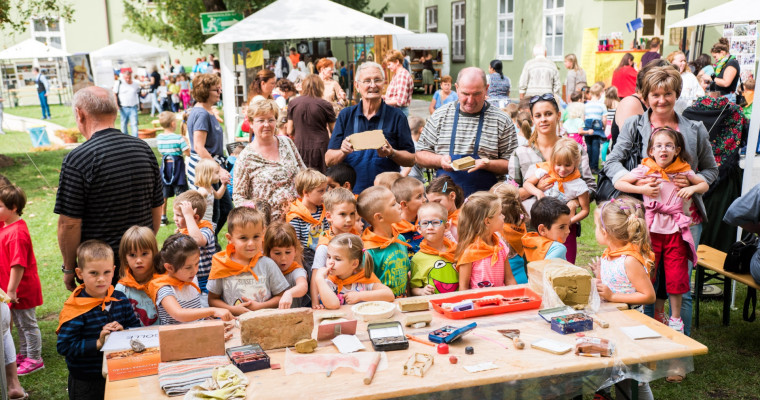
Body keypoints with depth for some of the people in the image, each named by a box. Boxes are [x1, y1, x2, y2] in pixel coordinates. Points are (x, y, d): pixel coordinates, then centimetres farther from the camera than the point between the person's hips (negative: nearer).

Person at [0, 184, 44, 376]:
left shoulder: (17, 233, -27)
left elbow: (18, 265, -28)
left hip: (22, 290, -9)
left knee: (28, 324, 5)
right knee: (19, 324, 23)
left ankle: (35, 359, 18)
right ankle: (24, 354, 38)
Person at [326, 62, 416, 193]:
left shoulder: (397, 116, 6)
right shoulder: (345, 115, 10)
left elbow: (411, 159, 6)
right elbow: (328, 160, 7)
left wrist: (392, 153, -13)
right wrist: (343, 151, -13)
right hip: (351, 192, 1)